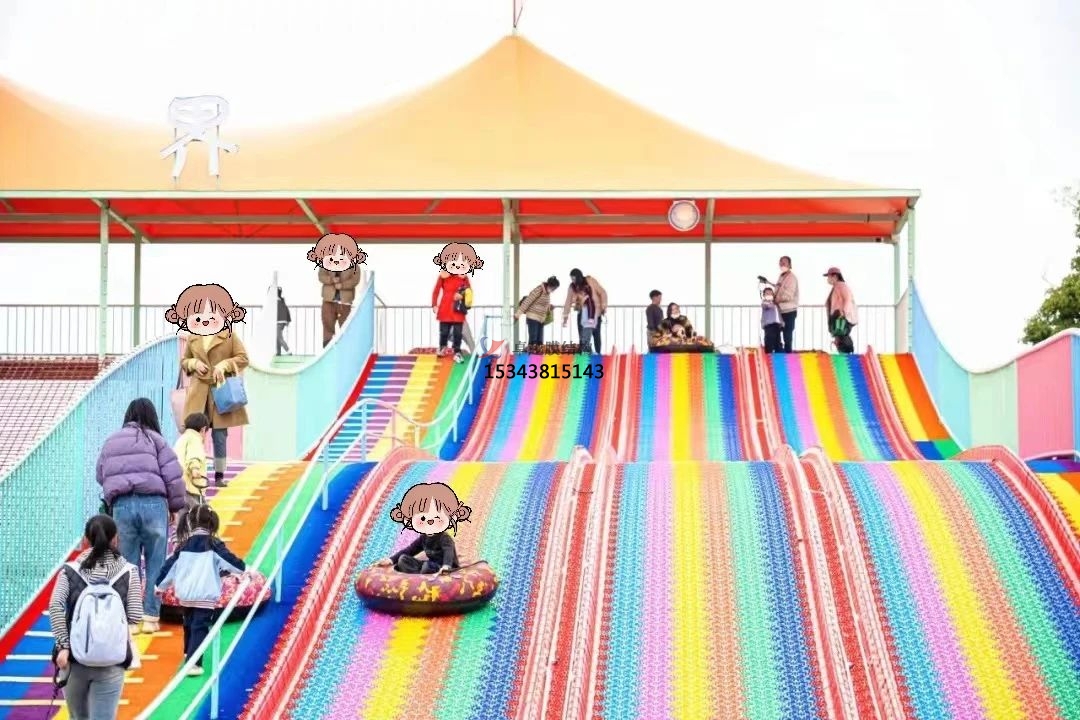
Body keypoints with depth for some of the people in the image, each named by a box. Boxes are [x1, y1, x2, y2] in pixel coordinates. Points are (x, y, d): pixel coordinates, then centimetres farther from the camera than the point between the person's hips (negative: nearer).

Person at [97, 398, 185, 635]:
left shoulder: (110, 442, 18)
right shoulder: (154, 439, 5)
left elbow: (101, 476, 17)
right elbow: (173, 476, 0)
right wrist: (176, 506, 10)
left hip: (121, 506, 3)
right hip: (153, 503, -3)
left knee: (128, 564, 9)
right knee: (155, 563, 6)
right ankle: (150, 616, 6)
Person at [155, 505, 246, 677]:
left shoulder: (184, 546, 8)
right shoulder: (213, 544, -6)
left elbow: (170, 566, 13)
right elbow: (229, 559, -7)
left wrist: (160, 585, 25)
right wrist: (244, 569, 9)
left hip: (185, 594, 5)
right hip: (206, 595, -5)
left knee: (189, 624, 26)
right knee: (200, 628, -8)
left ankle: (188, 653, 44)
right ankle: (193, 662, -21)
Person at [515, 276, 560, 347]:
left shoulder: (547, 293, 11)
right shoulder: (539, 289, -12)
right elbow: (527, 301, -14)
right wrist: (518, 313, -16)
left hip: (541, 319, 8)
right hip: (533, 318, -8)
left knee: (540, 342, 4)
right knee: (533, 341, -12)